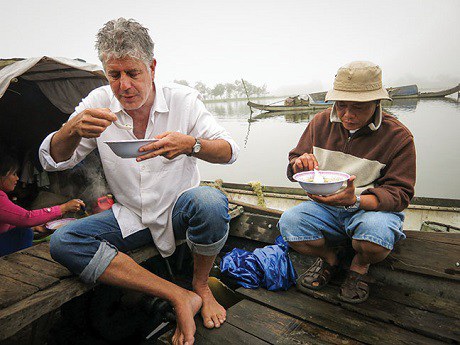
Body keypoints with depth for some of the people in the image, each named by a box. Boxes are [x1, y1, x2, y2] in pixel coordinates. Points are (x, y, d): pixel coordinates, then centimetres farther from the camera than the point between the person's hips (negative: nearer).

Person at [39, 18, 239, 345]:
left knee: (210, 201, -34)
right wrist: (72, 129, -26)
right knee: (63, 242, -18)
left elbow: (230, 150, -14)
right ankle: (180, 297, -17)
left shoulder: (184, 99, -8)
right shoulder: (98, 103, -2)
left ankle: (201, 286, -3)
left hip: (179, 209, -2)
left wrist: (190, 144, -36)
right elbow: (52, 160, -3)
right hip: (131, 216, 3)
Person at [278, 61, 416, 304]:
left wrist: (355, 201, -33)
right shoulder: (321, 123, 0)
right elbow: (293, 168, 8)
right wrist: (300, 164, -20)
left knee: (377, 231, -37)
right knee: (288, 222, -26)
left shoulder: (398, 136, -9)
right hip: (324, 206, 3)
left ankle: (359, 267, 2)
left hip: (372, 208, -2)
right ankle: (328, 258, 7)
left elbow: (399, 193, -12)